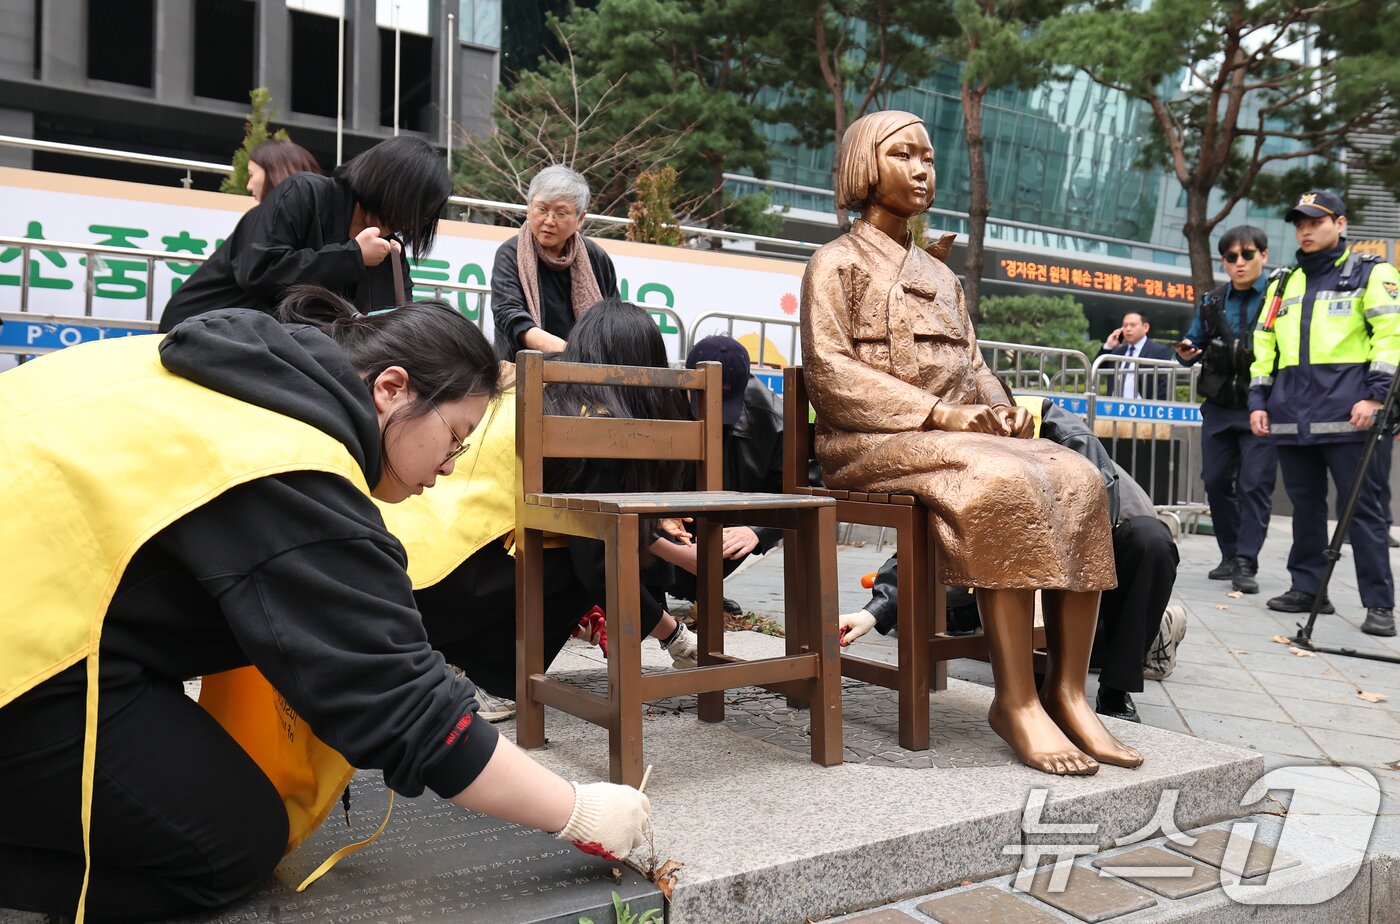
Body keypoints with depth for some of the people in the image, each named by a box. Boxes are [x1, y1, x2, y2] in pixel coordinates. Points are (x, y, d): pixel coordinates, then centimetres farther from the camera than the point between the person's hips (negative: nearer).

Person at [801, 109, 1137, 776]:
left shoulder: (941, 277, 27)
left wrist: (1000, 408, -3)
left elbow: (972, 366, 23)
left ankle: (1067, 690, -22)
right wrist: (939, 413, -17)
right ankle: (1016, 700, -28)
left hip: (958, 435, 7)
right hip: (873, 444, -6)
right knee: (1006, 483, -34)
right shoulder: (837, 263, 6)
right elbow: (830, 374, -8)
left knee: (1078, 479, -21)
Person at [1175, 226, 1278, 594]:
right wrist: (1186, 352, -4)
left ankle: (1246, 563, -4)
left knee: (1255, 484, -6)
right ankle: (1230, 555, 21)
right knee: (1216, 481, 9)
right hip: (1219, 408, 5)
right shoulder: (1212, 302, 11)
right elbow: (1194, 340, 20)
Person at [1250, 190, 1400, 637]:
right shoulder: (1283, 284, 20)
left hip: (1350, 413, -5)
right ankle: (1307, 588, 20)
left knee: (1364, 508, -5)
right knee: (1305, 504, 11)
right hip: (1293, 415, 5)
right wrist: (1258, 400, 11)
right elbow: (1265, 345, 20)